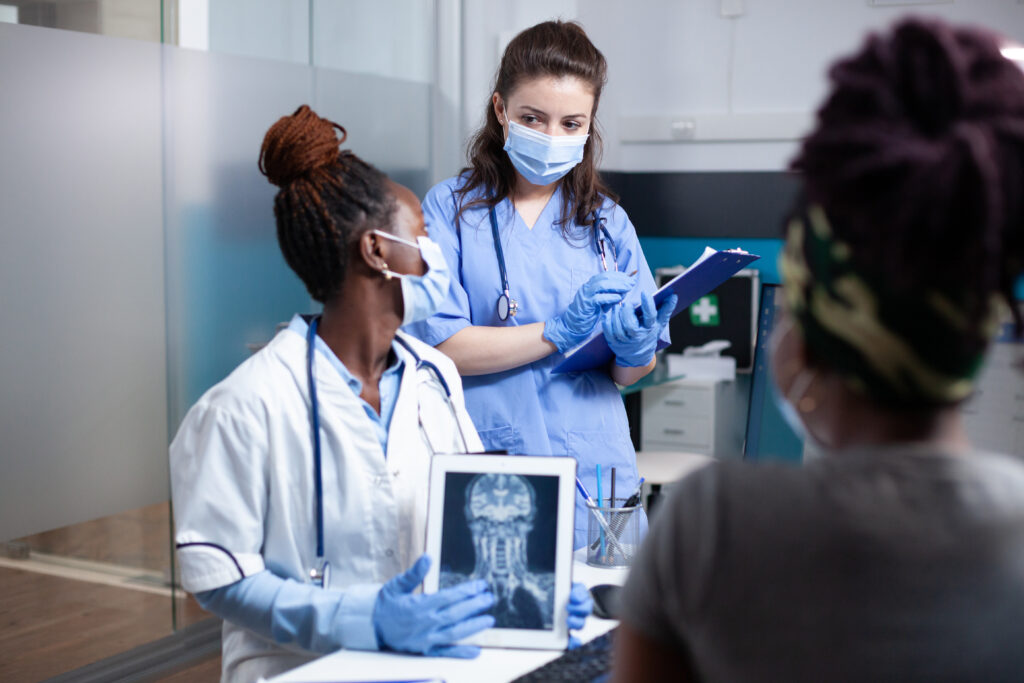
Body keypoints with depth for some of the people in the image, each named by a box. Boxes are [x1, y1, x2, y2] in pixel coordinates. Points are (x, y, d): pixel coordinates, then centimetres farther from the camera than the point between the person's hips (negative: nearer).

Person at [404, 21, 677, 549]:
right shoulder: (450, 208, 2)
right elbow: (438, 347, -9)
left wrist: (634, 348, -12)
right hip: (484, 473, -3)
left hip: (594, 469, 3)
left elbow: (630, 376, 11)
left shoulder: (604, 220, 12)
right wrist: (560, 330, -14)